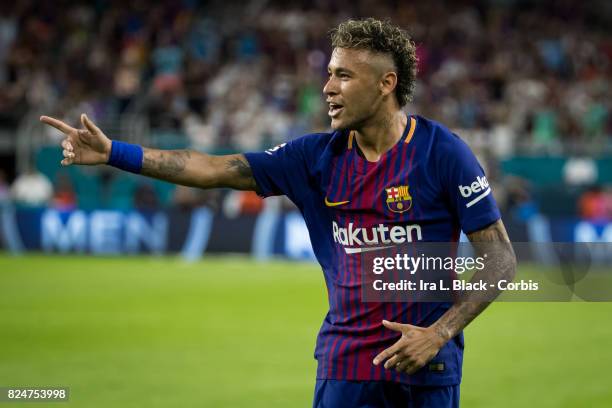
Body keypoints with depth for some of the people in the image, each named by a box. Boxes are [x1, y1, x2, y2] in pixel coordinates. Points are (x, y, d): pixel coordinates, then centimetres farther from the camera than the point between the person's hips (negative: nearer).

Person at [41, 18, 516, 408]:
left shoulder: (443, 152, -8)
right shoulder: (319, 156, 4)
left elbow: (501, 257, -7)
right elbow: (217, 170, 2)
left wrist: (440, 333, -17)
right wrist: (113, 153, -3)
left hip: (427, 365, -4)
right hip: (345, 364, 4)